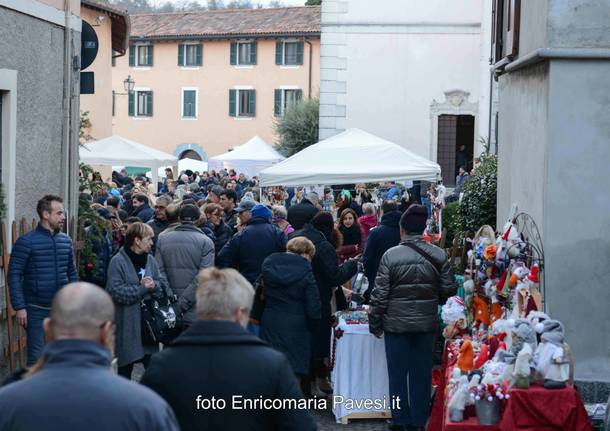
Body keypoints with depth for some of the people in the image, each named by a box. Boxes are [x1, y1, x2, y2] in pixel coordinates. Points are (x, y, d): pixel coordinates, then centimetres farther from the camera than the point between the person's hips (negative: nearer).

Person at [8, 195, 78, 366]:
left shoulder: (66, 241, 6)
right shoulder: (26, 241, -9)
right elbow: (14, 275, -10)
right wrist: (19, 307, -14)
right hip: (37, 310, -5)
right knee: (37, 356, -1)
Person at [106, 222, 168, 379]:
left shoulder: (150, 260, 8)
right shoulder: (118, 262, -10)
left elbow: (163, 285, 7)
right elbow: (116, 291, -18)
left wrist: (154, 285, -15)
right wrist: (142, 288, -15)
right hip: (127, 323, -5)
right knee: (126, 366, 9)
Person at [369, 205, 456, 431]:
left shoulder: (390, 255, -11)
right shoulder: (439, 255, -4)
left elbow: (380, 294, -9)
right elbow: (448, 289, 0)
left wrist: (375, 324, 2)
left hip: (396, 323, -2)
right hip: (426, 323, 2)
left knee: (398, 374, 9)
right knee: (422, 374, 12)